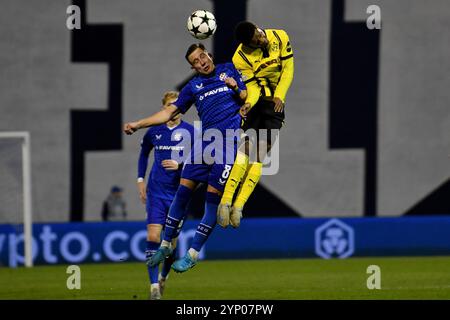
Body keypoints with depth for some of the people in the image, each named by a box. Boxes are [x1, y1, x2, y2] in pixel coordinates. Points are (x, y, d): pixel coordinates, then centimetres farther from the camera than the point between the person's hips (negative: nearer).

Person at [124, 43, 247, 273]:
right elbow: (169, 112, 17)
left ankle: (193, 253, -4)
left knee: (213, 196, -8)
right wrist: (138, 124, 10)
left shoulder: (228, 70, 13)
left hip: (229, 141, -3)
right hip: (205, 139, 3)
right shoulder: (193, 86, 18)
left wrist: (236, 88, -9)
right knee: (184, 189, -3)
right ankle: (166, 244, 8)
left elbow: (247, 98, 12)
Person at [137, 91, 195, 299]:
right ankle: (154, 286, -14)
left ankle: (164, 276, 33)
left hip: (178, 192, -1)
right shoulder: (154, 131, 4)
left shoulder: (190, 132, -4)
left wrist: (180, 165, -20)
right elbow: (144, 153, 21)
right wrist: (140, 179, 13)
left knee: (171, 241, 5)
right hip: (156, 191, 1)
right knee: (153, 237, -14)